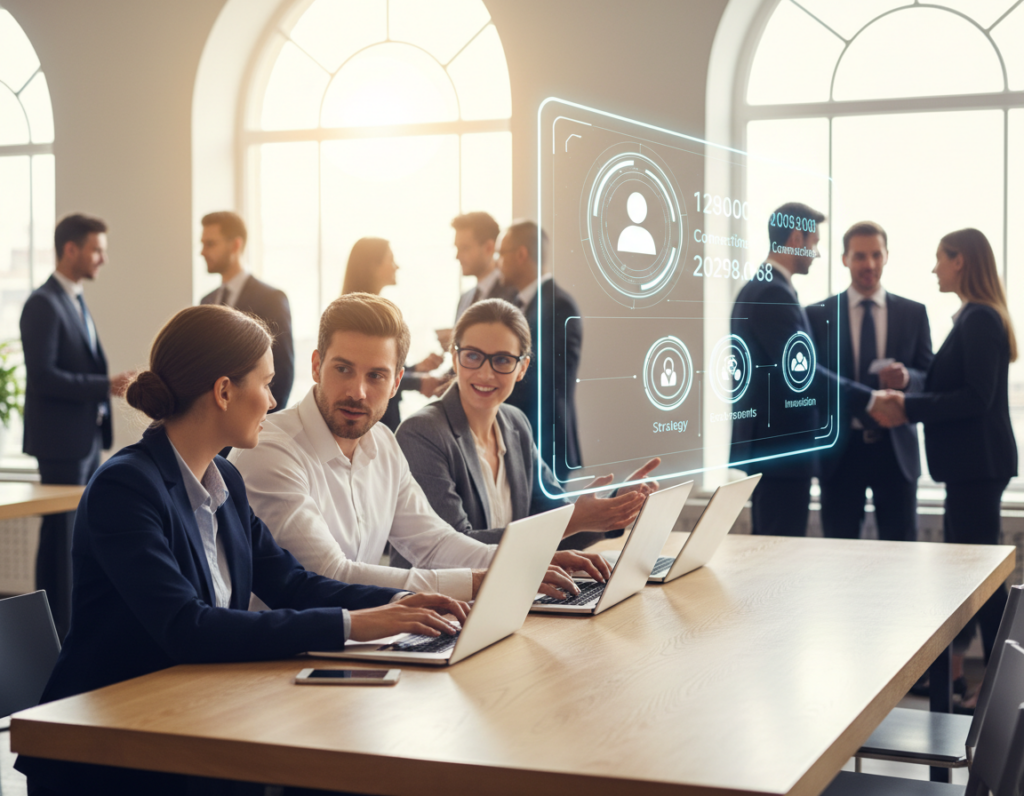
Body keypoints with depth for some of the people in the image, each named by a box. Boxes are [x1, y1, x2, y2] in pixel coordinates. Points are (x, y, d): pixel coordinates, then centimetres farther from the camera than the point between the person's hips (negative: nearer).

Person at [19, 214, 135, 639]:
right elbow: (42, 376, -21)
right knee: (60, 536, -3)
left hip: (88, 438, 9)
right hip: (62, 440, -9)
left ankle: (77, 627, 21)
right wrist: (105, 386, -23)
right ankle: (56, 632, 3)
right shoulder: (43, 304, -14)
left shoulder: (77, 302, 15)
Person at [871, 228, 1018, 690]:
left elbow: (976, 397, -22)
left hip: (979, 461, -10)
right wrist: (908, 403, 3)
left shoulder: (980, 319, -16)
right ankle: (952, 665, 25)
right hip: (970, 461, 10)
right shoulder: (974, 318, 15)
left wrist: (909, 407, -19)